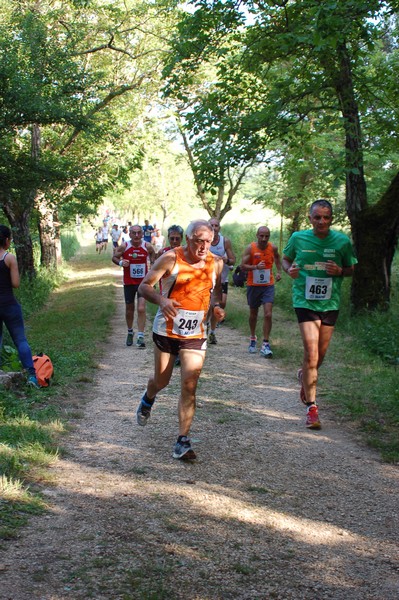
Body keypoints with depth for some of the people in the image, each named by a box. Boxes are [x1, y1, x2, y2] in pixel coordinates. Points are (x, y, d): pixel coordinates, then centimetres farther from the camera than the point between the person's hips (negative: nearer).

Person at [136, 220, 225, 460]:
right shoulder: (171, 259, -10)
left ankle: (183, 441, -4)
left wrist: (216, 305, -4)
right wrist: (161, 300, -29)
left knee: (189, 386, -9)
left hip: (197, 334, 2)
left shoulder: (216, 263, 2)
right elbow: (145, 286, -9)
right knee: (161, 381, 14)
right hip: (167, 330, -2)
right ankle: (148, 399, 51)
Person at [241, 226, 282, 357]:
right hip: (253, 285, 0)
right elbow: (242, 266, -12)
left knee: (268, 314, -12)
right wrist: (256, 267, -28)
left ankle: (265, 344, -9)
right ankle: (253, 339, 36)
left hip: (268, 285, 0)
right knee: (253, 314, 15)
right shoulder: (250, 248, -10)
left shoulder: (273, 248, -3)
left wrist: (279, 271, 9)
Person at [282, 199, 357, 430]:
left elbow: (351, 269, 9)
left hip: (330, 303, 2)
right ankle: (312, 406, -6)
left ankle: (305, 376, 47)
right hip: (305, 301, -2)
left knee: (320, 354, 14)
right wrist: (289, 269, -10)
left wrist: (340, 271, -14)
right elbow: (286, 259, 13)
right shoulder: (298, 238, -4)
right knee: (311, 353, -12)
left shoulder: (343, 241, -3)